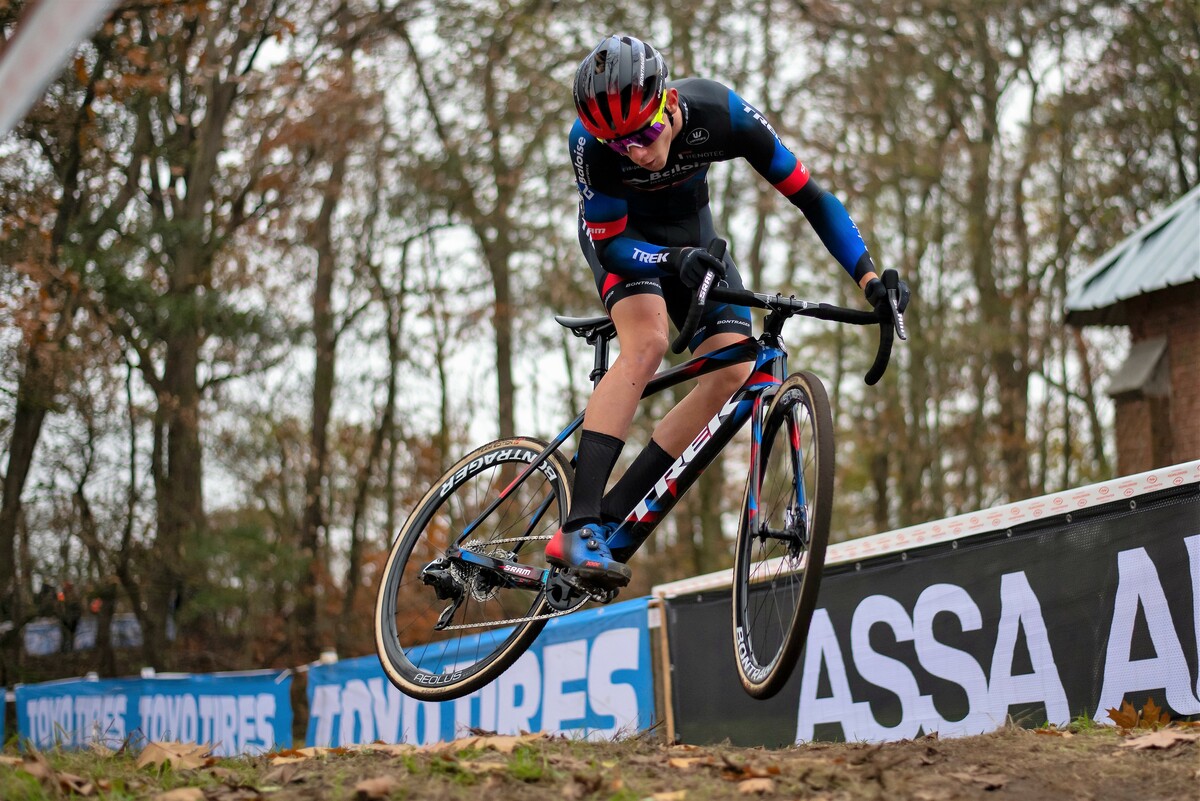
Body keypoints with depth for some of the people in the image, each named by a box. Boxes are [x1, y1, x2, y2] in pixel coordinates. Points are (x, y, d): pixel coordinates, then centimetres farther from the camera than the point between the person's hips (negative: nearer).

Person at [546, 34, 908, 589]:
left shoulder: (722, 113, -33)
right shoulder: (593, 141, -35)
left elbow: (807, 194, -25)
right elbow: (609, 242, -26)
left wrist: (869, 276, -33)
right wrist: (676, 260, -46)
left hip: (690, 228, 4)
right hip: (620, 233, -3)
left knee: (734, 367, -16)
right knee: (647, 342, -32)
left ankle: (610, 518, -12)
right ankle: (577, 527, -37)